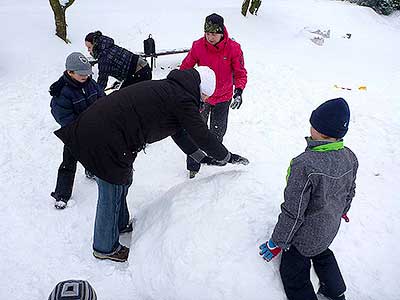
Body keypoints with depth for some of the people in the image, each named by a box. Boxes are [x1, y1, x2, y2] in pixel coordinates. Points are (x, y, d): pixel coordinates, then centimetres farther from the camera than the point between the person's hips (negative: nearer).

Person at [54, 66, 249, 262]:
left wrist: (201, 157, 24)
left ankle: (121, 224, 48)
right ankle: (105, 248, 27)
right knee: (112, 193, 7)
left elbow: (178, 130, 21)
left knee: (122, 181, 26)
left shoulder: (171, 89, 14)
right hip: (105, 138, -10)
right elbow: (201, 135, -11)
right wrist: (227, 157, 5)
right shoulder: (183, 99, -15)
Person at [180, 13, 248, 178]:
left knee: (218, 130, 19)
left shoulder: (233, 48, -17)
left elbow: (240, 73, -8)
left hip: (223, 98, 1)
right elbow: (185, 68, -2)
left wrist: (238, 91, -24)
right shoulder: (197, 46, -16)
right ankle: (193, 166, 18)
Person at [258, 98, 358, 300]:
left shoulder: (305, 165, -37)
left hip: (304, 237, -6)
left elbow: (293, 212, -29)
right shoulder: (350, 158, -13)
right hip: (330, 230, 7)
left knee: (294, 276, 15)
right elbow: (350, 192, 6)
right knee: (323, 255, 35)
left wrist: (277, 243, -14)